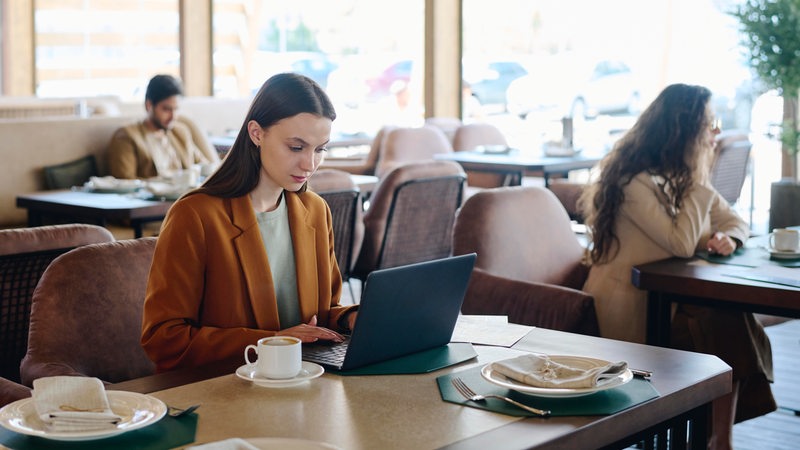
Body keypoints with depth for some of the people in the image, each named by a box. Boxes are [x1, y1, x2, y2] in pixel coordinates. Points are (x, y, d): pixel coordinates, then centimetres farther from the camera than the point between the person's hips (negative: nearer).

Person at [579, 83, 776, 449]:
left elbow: (735, 221, 15)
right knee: (727, 327, -22)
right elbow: (682, 244, -23)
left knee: (735, 321, -17)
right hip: (633, 309, -8)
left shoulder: (678, 175, 11)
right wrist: (699, 179, -17)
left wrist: (728, 237, -9)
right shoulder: (635, 181, -16)